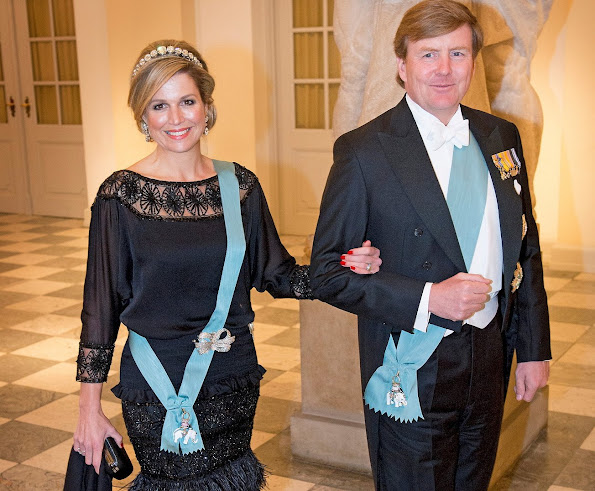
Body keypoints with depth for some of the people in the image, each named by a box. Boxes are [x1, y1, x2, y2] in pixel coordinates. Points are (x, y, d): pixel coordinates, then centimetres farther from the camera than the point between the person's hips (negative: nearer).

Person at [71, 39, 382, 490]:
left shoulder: (240, 185, -1)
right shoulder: (122, 194, -11)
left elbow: (273, 273, 5)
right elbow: (101, 305, -7)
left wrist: (344, 267, -12)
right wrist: (91, 408, -5)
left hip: (234, 376, 3)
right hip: (156, 383, -3)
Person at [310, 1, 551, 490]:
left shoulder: (501, 137, 5)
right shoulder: (364, 151, -13)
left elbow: (526, 248, 11)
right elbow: (327, 272, -12)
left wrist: (534, 347, 9)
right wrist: (427, 299, -22)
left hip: (489, 358, 5)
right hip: (413, 372, -5)